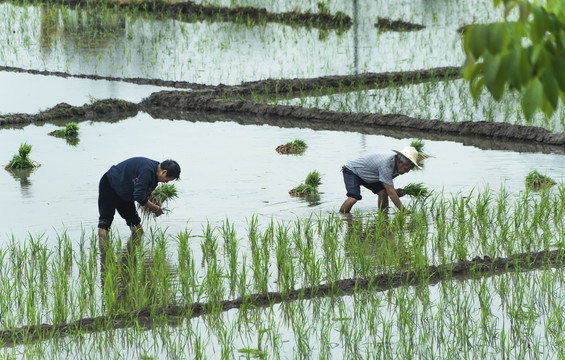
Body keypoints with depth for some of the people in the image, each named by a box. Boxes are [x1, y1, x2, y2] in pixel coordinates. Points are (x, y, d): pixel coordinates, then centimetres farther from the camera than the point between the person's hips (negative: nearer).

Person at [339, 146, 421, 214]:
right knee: (354, 197, -28)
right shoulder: (386, 164, -37)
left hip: (368, 176, 8)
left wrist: (397, 192, -13)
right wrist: (403, 210, -35)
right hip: (352, 171, -8)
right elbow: (390, 192, -37)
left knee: (383, 192, -12)